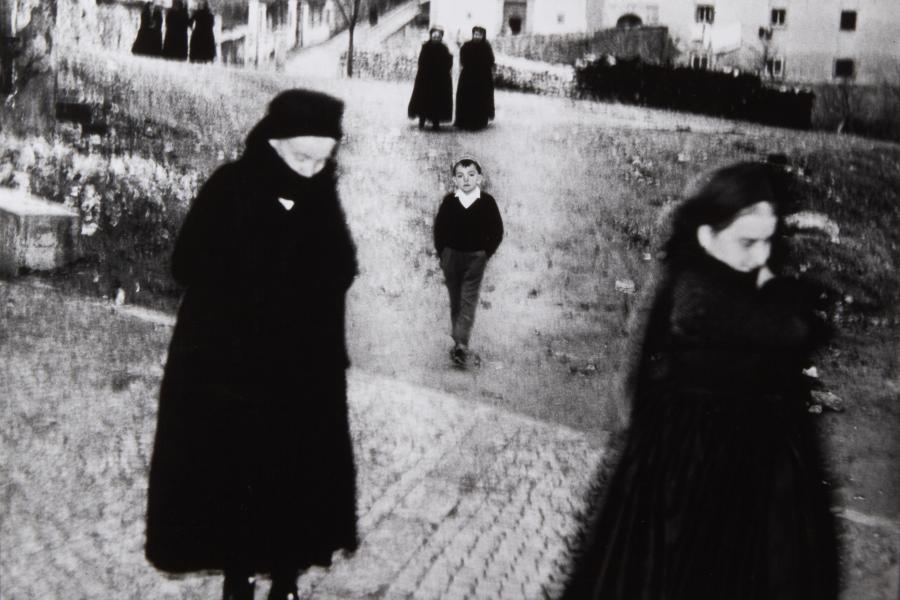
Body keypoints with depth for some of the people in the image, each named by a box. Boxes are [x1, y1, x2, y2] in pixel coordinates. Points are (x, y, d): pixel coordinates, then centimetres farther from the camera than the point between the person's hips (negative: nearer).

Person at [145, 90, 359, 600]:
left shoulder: (322, 197, 1)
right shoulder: (230, 189, -12)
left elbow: (341, 273, 3)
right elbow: (190, 267, -15)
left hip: (305, 367, 4)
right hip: (227, 363, -3)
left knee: (299, 474, 10)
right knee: (233, 472, 6)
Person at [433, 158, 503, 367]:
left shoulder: (487, 201, -6)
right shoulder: (449, 201, -2)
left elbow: (497, 232, 0)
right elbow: (439, 229, 5)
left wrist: (486, 254, -3)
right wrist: (442, 255, 1)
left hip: (476, 258, -2)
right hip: (451, 256, 2)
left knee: (468, 302, -8)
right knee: (455, 301, 10)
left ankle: (461, 346, -14)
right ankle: (459, 342, 19)